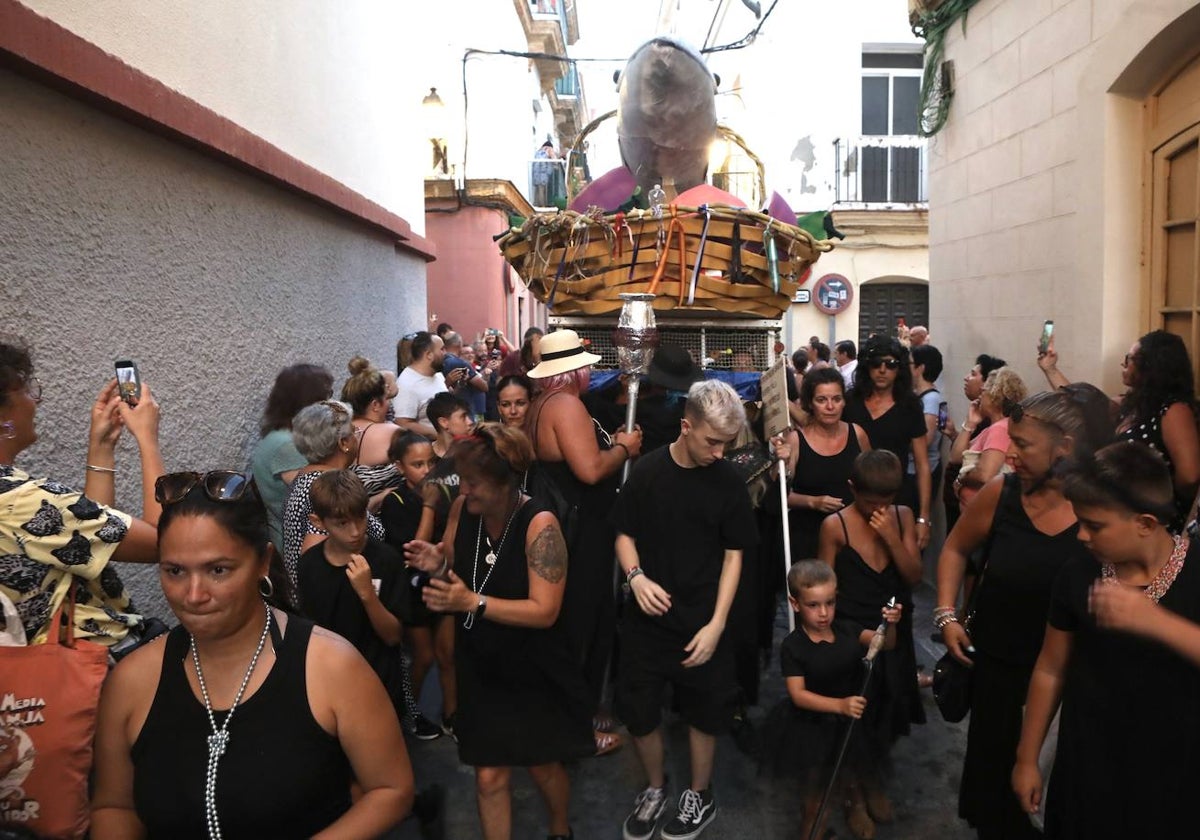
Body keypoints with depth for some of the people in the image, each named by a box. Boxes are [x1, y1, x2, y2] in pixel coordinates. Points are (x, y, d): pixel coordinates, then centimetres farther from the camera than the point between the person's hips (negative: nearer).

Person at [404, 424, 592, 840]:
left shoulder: (539, 524, -26)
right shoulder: (463, 507, -10)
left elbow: (545, 611, -27)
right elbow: (453, 564, 5)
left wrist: (473, 602, -34)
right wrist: (436, 562, -18)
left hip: (532, 673, -3)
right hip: (481, 669, 3)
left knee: (543, 765, 19)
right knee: (489, 775, 9)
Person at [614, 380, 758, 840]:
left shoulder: (729, 482, -7)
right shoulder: (647, 471, -6)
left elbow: (733, 555, -3)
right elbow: (625, 534, 4)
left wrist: (716, 624, -9)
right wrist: (636, 576, -16)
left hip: (702, 621, -1)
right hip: (647, 617, 1)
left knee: (704, 711, 12)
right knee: (637, 709, 9)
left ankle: (700, 795, 36)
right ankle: (655, 788, 35)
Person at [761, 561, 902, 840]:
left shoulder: (845, 629, -10)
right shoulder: (793, 647, -23)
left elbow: (885, 645, -5)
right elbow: (798, 695, -27)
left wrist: (890, 625, -28)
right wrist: (840, 705, -40)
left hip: (850, 718, 4)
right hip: (812, 722, -4)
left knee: (851, 768, 23)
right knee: (814, 775, 16)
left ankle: (855, 805, 53)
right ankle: (813, 817, 43)